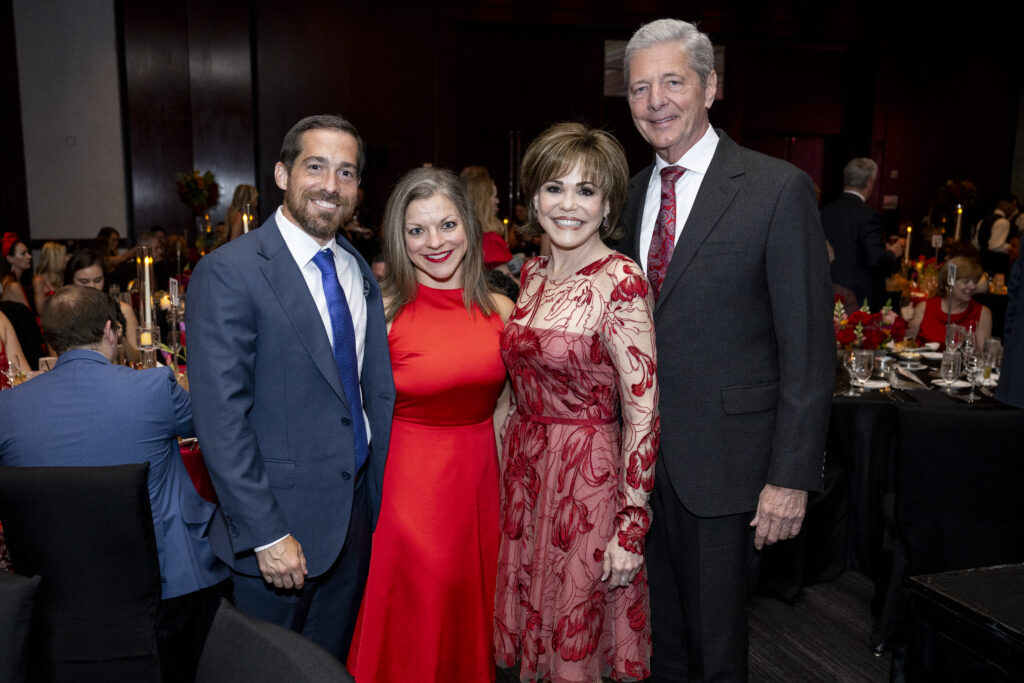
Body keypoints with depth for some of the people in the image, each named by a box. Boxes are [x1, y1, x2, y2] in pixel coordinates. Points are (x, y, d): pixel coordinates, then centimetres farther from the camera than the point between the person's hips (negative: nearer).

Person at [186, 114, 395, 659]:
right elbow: (221, 419, -19)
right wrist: (266, 533, -19)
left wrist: (378, 492, 8)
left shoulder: (359, 270, 7)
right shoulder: (227, 273, -15)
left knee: (334, 663, 21)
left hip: (358, 510, 6)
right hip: (279, 520, -6)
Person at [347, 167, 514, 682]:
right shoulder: (381, 312, -10)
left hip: (478, 484, 4)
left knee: (471, 621, 19)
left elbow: (501, 406, 8)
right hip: (408, 487, -3)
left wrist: (503, 483, 6)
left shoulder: (499, 310, 0)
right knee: (410, 638, 11)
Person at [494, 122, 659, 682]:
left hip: (587, 477, -6)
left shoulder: (621, 282, -16)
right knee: (531, 635, 20)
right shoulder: (532, 275, 5)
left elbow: (642, 413, -17)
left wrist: (631, 529, -17)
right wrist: (512, 460, 12)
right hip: (522, 467, 6)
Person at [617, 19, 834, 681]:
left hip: (723, 461, -5)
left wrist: (791, 477, -15)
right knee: (661, 630, 20)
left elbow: (808, 348, -12)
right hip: (643, 454, 5)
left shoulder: (779, 189, -10)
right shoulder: (636, 191, 8)